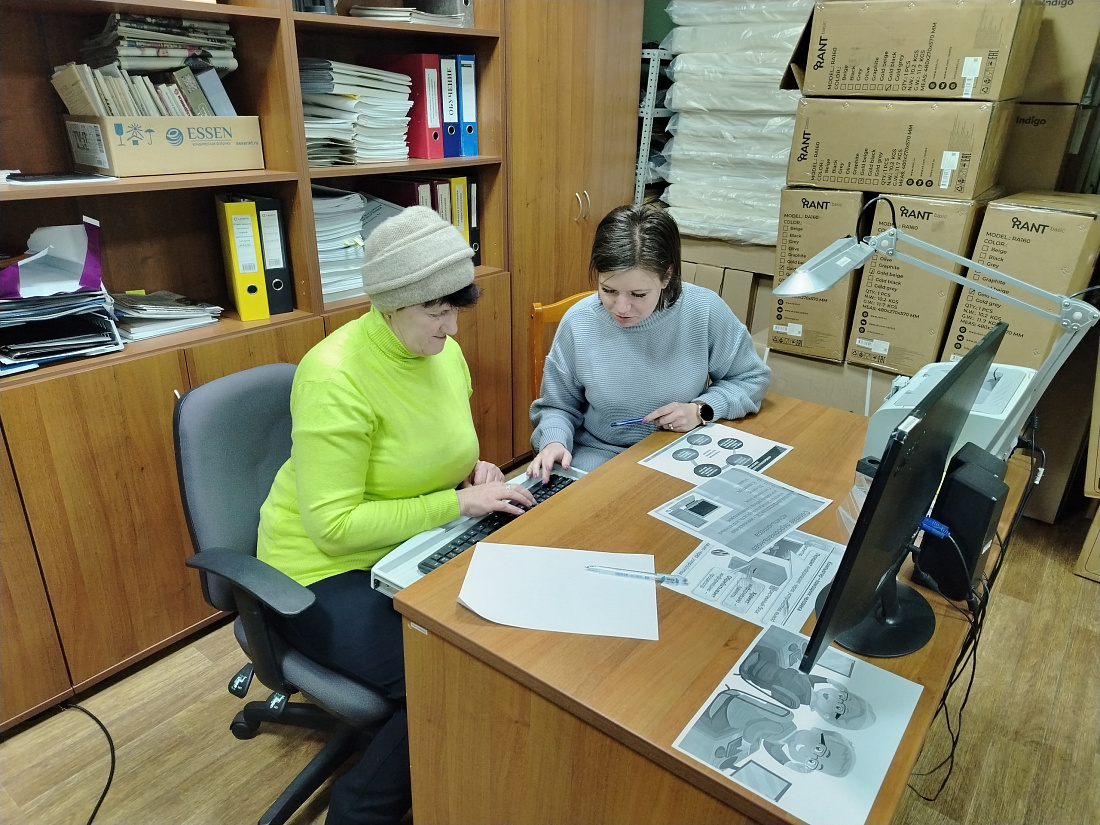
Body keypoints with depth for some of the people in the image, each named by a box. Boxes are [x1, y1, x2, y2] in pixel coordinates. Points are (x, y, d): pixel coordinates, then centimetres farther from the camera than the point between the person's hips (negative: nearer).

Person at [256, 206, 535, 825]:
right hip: (329, 569, -7)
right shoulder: (335, 376, -25)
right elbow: (335, 526, -25)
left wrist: (473, 470, -6)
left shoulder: (444, 352, -1)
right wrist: (458, 504, -26)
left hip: (414, 546, 7)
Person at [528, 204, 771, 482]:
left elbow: (751, 379, 4)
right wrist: (554, 441, -18)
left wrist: (701, 410, -12)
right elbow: (557, 406, 3)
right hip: (598, 456, 0)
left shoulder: (706, 312, -13)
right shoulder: (578, 323, -12)